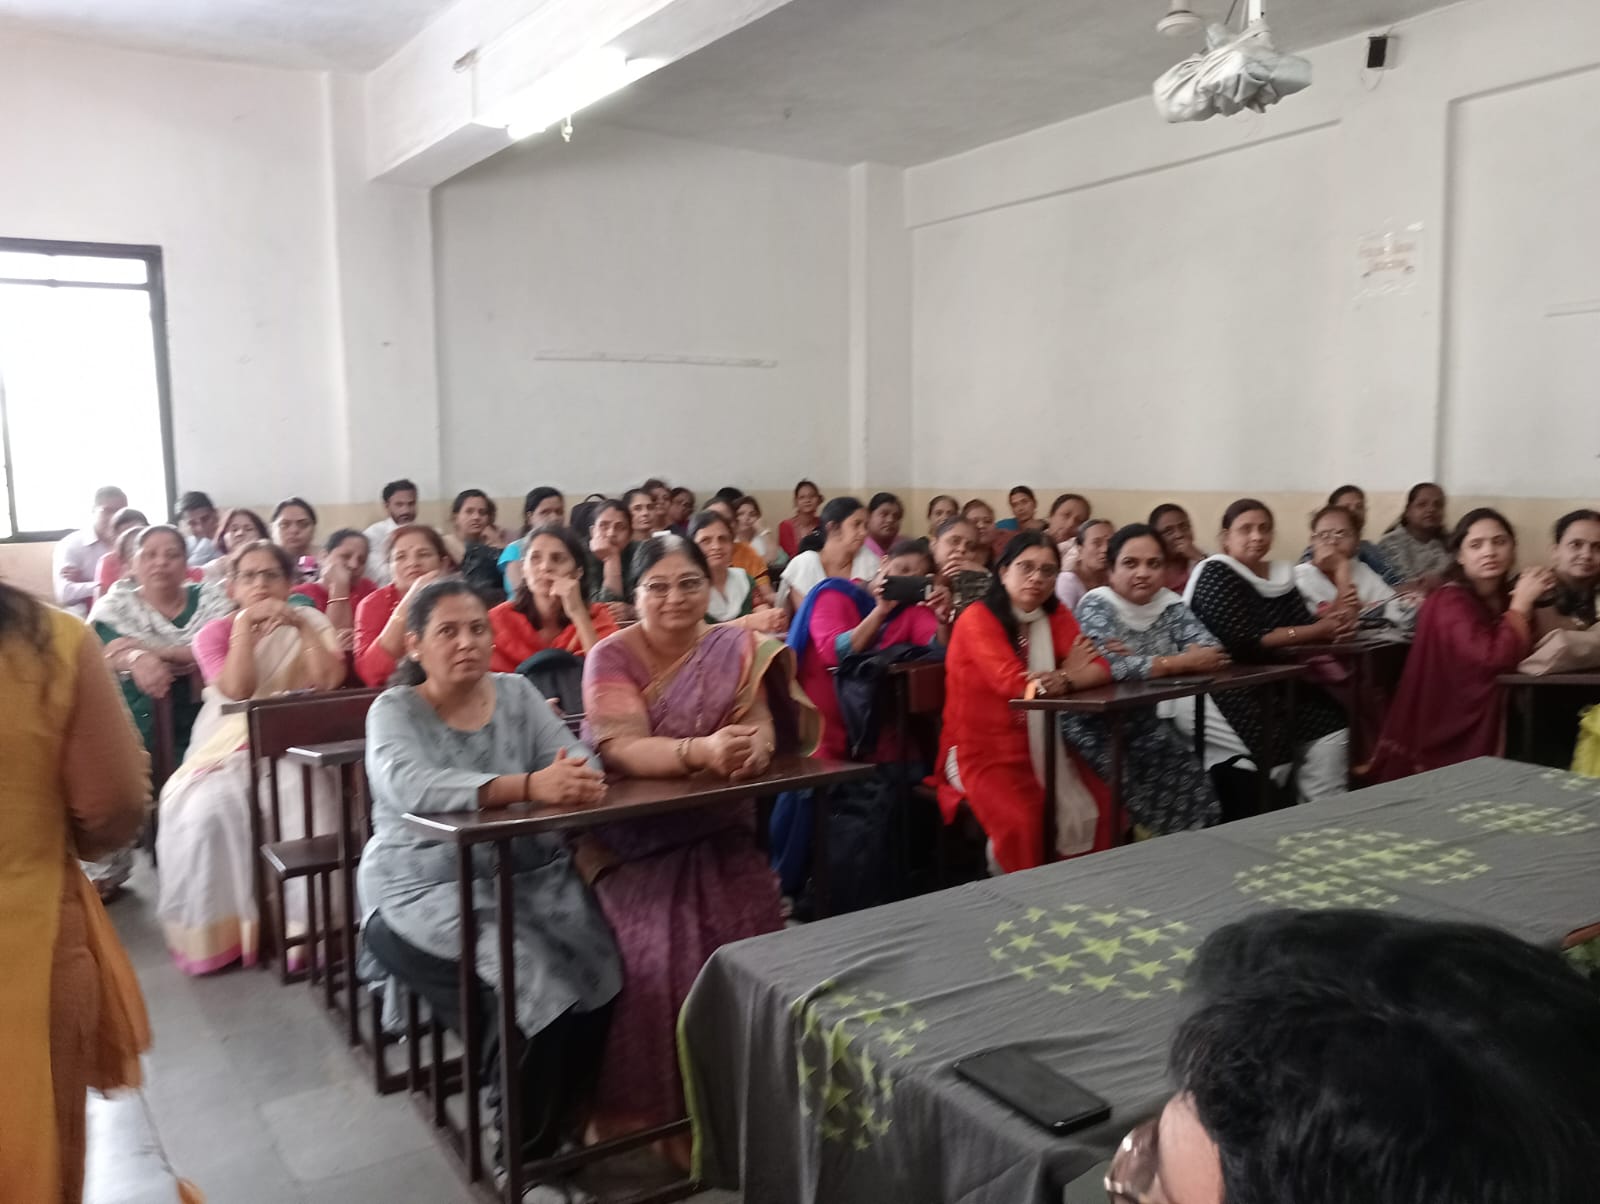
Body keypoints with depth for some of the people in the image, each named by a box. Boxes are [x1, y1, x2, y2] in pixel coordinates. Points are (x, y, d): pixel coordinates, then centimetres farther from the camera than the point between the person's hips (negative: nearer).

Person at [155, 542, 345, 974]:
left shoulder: (310, 621, 8)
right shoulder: (215, 632, 7)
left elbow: (331, 679, -10)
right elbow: (237, 689, -13)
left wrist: (300, 624, -14)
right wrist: (245, 622, -14)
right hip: (229, 750, 1)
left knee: (305, 804, -31)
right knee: (205, 811, -28)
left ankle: (306, 922, -18)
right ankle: (213, 931, -12)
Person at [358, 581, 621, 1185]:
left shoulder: (517, 692, 7)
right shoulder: (394, 709, -5)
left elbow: (576, 758, -5)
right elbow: (409, 787, -27)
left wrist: (579, 780, -31)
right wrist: (529, 785, -39)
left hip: (527, 875, 4)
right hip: (424, 890, -4)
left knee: (599, 970, -18)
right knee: (527, 976, -26)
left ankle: (555, 1130, 8)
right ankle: (524, 1152, 0)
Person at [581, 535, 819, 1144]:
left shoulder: (738, 648, 2)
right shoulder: (611, 656, -8)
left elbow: (761, 723, -9)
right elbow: (621, 749, -22)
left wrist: (755, 746, -35)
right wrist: (701, 750, -40)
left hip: (720, 830, 3)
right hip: (635, 838, -2)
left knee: (749, 939, -18)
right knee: (660, 952, -23)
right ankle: (650, 1107, -3)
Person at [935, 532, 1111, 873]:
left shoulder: (1055, 615, 6)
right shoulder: (977, 618, -12)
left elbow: (1101, 667, -6)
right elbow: (1013, 683, -23)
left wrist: (1063, 680, -29)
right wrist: (1068, 672, -5)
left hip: (1041, 746, 6)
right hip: (981, 749, -6)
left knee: (1100, 808, -11)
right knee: (1022, 820, -29)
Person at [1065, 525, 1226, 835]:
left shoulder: (1169, 604, 4)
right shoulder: (1096, 606, -12)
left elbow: (1212, 653, -9)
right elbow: (1110, 665, -29)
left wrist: (1139, 658, -22)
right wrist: (1183, 662, -21)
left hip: (1145, 725, 6)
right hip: (1095, 729, -6)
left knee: (1197, 800, -2)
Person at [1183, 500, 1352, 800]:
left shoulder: (1280, 573, 11)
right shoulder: (1216, 574, -12)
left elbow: (1302, 626, 2)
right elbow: (1242, 643, -22)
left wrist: (1335, 622, -21)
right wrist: (1318, 631, -18)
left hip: (1263, 686, 8)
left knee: (1332, 726, -6)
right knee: (1277, 737, -23)